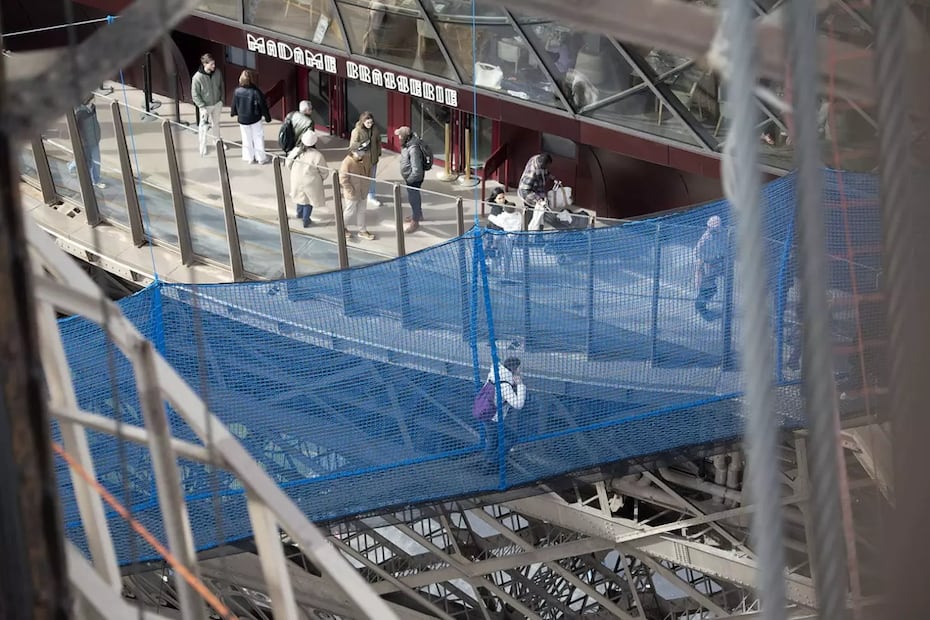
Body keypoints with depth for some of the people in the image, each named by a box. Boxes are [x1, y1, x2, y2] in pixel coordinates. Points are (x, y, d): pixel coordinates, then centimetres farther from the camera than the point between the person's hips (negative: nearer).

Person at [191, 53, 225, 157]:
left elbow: (222, 86, 4)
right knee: (203, 127, 2)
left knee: (216, 123, 24)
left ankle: (217, 140, 47)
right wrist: (202, 107, -21)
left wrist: (222, 100, 3)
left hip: (217, 104, 4)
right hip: (205, 106, -4)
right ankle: (203, 148, 17)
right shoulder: (197, 77, -27)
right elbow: (195, 95, -18)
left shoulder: (218, 73, -14)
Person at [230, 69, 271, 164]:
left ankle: (250, 157, 24)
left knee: (247, 139, 17)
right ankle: (261, 157, 18)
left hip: (242, 119, 3)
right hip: (255, 119, -3)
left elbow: (234, 105, 3)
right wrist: (267, 116, 1)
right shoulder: (256, 92, -21)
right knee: (258, 138, 12)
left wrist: (233, 112, 25)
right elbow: (263, 105, -14)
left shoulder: (237, 92, -12)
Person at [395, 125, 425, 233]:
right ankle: (418, 215, 46)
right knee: (414, 197, 26)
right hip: (409, 177, 9)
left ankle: (415, 222, 20)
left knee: (413, 199, 5)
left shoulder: (413, 149, -33)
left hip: (414, 179, -9)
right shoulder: (407, 144, -4)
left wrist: (409, 180, -19)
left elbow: (416, 170, -31)